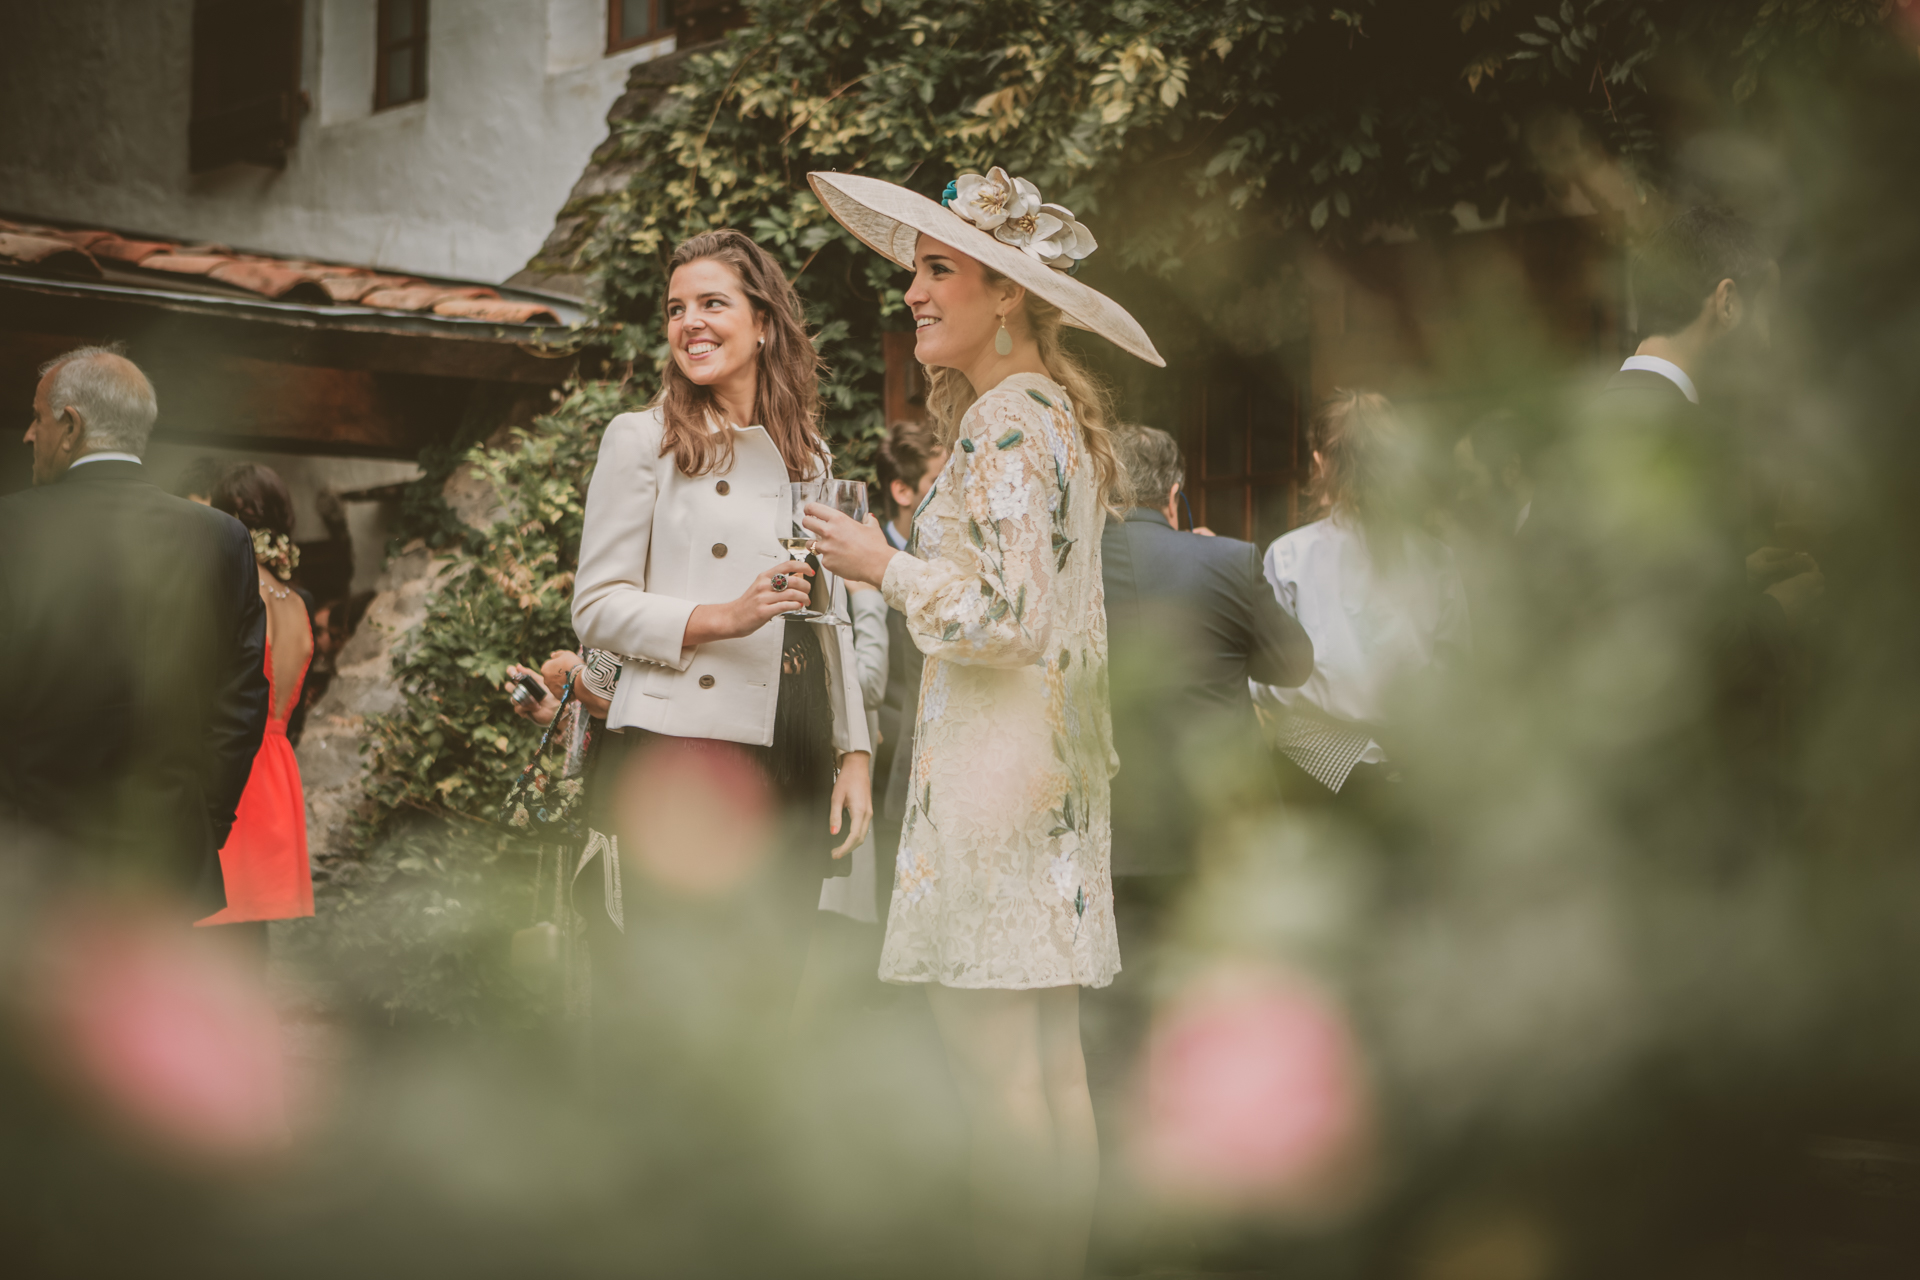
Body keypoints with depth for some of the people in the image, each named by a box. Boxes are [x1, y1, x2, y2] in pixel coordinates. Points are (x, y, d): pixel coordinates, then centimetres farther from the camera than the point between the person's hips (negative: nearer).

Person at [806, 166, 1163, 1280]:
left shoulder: (1005, 424, -13)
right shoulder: (1060, 417, 17)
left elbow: (1008, 617, -19)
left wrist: (885, 567, -8)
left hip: (994, 767, -10)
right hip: (1054, 773, 10)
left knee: (995, 1065, -7)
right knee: (1054, 1066, 11)